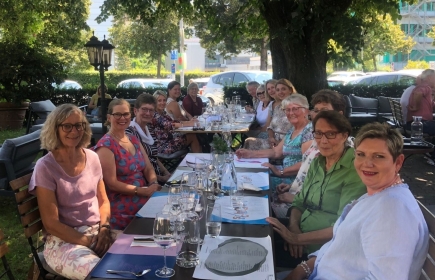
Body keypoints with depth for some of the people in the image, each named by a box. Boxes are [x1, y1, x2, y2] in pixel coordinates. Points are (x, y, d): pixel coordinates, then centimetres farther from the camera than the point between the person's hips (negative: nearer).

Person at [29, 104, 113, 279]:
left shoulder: (92, 158, 3)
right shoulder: (46, 167, -12)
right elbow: (51, 224, -12)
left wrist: (104, 228, -6)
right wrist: (90, 242, -14)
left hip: (97, 231, 5)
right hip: (63, 240, -5)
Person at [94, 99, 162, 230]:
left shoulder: (134, 140, 14)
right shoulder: (105, 145, -9)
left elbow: (149, 169, 12)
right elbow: (112, 183, -14)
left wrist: (154, 184, -9)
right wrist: (143, 190, -20)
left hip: (146, 199, 7)